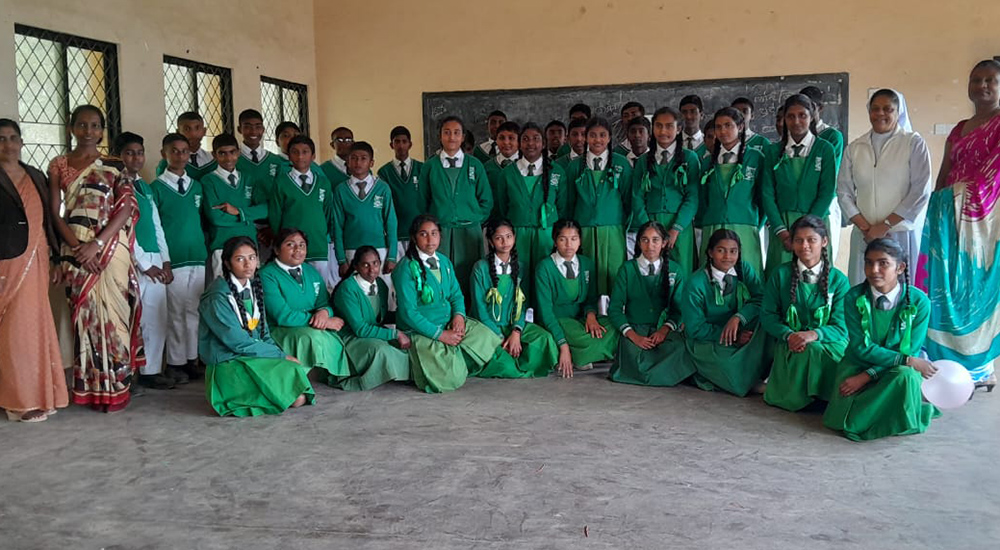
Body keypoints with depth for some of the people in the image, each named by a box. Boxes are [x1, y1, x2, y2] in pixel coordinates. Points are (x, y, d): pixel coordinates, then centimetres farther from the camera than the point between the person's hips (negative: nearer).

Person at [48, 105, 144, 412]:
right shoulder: (58, 165, 7)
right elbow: (55, 213, 3)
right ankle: (90, 387, 10)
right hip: (76, 251, 1)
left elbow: (126, 208, -4)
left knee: (111, 313, -1)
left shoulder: (114, 166, 4)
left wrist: (97, 244, -13)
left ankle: (115, 387, 7)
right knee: (84, 314, 3)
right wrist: (78, 248, -11)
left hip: (111, 249, -1)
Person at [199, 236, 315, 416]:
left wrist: (281, 354, -8)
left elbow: (263, 333, 10)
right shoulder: (217, 297, -15)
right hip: (227, 365, -7)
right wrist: (282, 356, -14)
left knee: (299, 398, -16)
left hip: (254, 356, 7)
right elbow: (239, 343, -18)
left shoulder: (253, 288, 10)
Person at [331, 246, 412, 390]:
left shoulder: (381, 285, 5)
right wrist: (395, 334, -23)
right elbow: (360, 329, -22)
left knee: (406, 344, -15)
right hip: (349, 339, -8)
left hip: (374, 335, 8)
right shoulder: (347, 289, -18)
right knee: (380, 349, -34)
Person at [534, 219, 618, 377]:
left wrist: (590, 314, -15)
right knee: (592, 342, -33)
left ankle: (574, 359, -8)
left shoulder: (587, 264, 6)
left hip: (580, 318, 6)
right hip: (555, 321, -6)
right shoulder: (544, 268, -10)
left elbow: (591, 298, 12)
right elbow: (545, 309, -14)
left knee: (614, 333, -24)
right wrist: (563, 345, -24)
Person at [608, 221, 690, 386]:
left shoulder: (676, 271, 10)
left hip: (665, 329, 1)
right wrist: (632, 335, -15)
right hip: (634, 328, -1)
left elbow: (679, 308, 7)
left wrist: (665, 329, -14)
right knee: (634, 358, -33)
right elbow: (615, 308, 1)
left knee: (678, 347, -33)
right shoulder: (627, 269, 6)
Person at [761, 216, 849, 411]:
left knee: (814, 349, -36)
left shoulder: (838, 279, 2)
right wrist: (788, 334, -17)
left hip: (828, 343, 0)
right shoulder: (781, 274, 5)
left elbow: (841, 327, -3)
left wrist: (814, 334, -25)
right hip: (790, 343, 0)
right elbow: (768, 315, 4)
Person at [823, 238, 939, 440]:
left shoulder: (918, 301, -11)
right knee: (843, 417, -19)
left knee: (905, 376, -37)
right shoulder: (854, 297, -11)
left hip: (900, 369, -1)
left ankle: (899, 420, -3)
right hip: (858, 363, 1)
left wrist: (866, 376, -22)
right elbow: (861, 347, -14)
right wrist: (908, 361, -25)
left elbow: (909, 350, -13)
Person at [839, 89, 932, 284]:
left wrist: (885, 225, -8)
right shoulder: (854, 148, 10)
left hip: (902, 233, -2)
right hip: (864, 235, 2)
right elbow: (844, 191, 8)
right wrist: (864, 226, -5)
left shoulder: (914, 143, 2)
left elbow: (921, 191, -4)